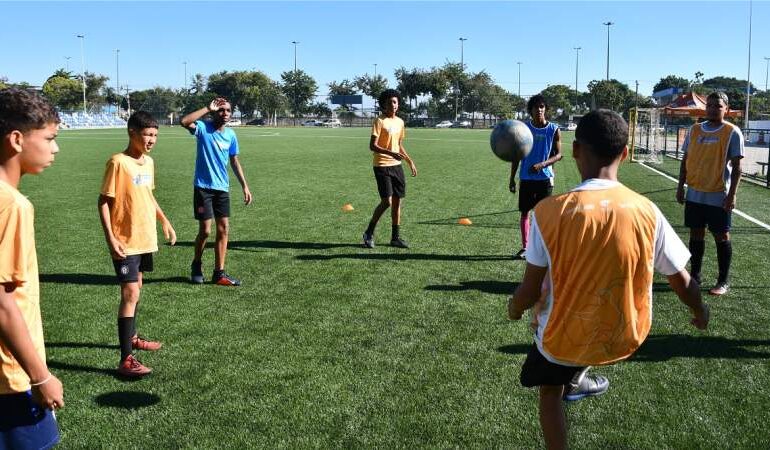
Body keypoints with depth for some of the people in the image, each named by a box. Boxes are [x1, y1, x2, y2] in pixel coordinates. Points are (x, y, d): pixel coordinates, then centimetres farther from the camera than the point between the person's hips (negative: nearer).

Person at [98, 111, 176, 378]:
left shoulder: (149, 162, 7)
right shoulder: (118, 162, -16)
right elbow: (103, 202, -15)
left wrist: (164, 221, 20)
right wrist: (110, 238, -21)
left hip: (145, 239, 8)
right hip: (126, 242, -8)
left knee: (136, 289, 21)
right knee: (130, 294, -11)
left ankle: (131, 338, 38)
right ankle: (126, 360, -9)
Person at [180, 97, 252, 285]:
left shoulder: (231, 134, 6)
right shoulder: (203, 128, -8)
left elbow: (234, 161, 15)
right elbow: (184, 121, -29)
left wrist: (244, 186, 12)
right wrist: (208, 109, -22)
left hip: (222, 188, 5)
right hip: (203, 187, -5)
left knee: (224, 229, 3)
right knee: (205, 230, -2)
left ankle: (219, 273, 12)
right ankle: (196, 265, 24)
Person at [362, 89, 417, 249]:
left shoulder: (400, 122, 12)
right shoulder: (379, 121, -10)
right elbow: (373, 146, -18)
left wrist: (410, 161, 18)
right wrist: (391, 153, -30)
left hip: (396, 165, 7)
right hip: (382, 166, -7)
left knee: (398, 201, 7)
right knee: (387, 201, -12)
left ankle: (395, 237, 16)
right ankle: (369, 233, 5)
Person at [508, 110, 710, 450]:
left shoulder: (549, 211, -23)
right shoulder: (646, 211, -16)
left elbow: (530, 290, -16)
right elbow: (683, 282, -3)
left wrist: (514, 308, 8)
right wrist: (700, 313, 19)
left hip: (565, 339, -2)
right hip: (626, 339, 3)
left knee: (550, 391, 28)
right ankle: (576, 379, 43)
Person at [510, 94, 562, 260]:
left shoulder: (554, 129, -3)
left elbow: (558, 154, -1)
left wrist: (542, 164, -19)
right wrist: (512, 178, 5)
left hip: (545, 177, -2)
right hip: (526, 177, 2)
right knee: (524, 212, 7)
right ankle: (524, 248, 17)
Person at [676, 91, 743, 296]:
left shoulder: (732, 132, -6)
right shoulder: (694, 130, 6)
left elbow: (736, 166, -7)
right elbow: (685, 160, 12)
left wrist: (732, 194, -13)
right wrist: (681, 187, 7)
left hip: (719, 196, -4)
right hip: (694, 194, 4)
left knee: (721, 237, 3)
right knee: (696, 234, 10)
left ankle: (724, 281, 12)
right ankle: (695, 275, 22)